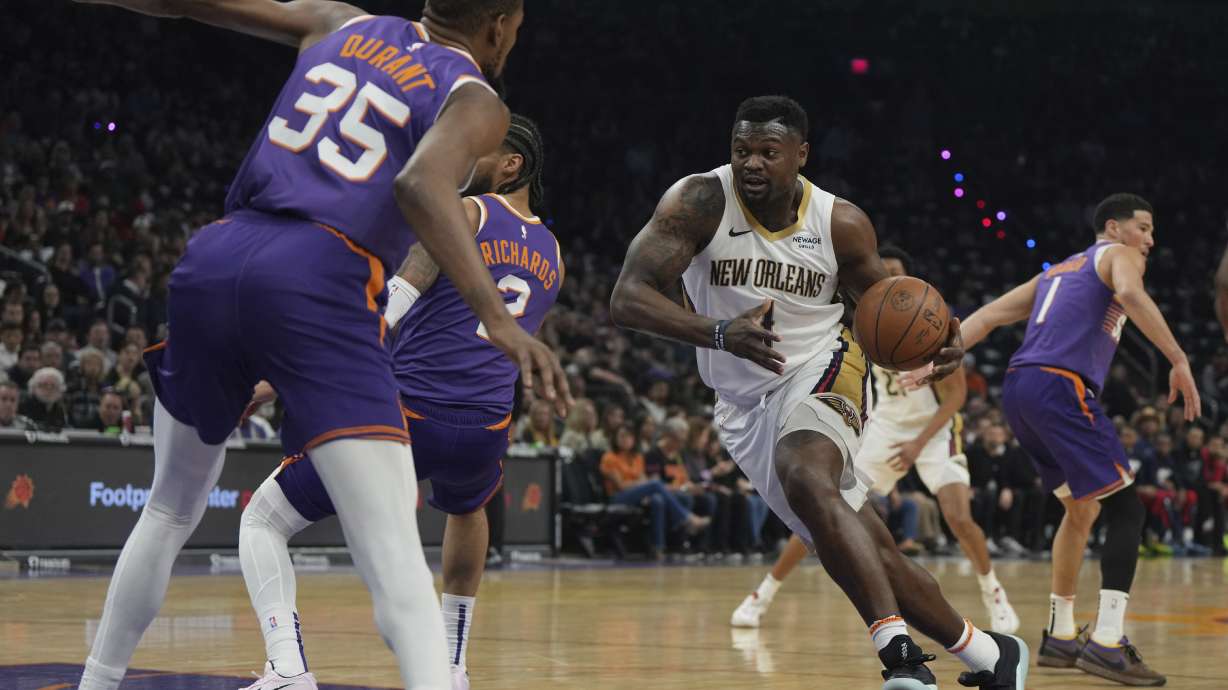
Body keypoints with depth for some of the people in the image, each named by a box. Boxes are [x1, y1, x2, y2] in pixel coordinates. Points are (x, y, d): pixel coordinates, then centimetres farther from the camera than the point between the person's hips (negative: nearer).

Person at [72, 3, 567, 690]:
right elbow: (420, 182, -15)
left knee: (170, 514, 28)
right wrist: (497, 318, -22)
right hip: (318, 287, -6)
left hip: (212, 262, 6)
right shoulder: (475, 102, 7)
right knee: (396, 558, -11)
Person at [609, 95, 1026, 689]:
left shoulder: (841, 223, -9)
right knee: (865, 553, 3)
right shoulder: (702, 202, -15)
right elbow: (627, 297, -25)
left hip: (819, 373, -2)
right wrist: (719, 333, -42)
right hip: (746, 403, 2)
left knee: (805, 480, -35)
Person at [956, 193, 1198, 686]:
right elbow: (1130, 294, -16)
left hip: (1017, 387, 9)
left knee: (1082, 509, 22)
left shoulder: (1060, 270, 32)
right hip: (1060, 386, -8)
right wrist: (1179, 361, -20)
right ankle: (1107, 644, -18)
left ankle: (1060, 637, 24)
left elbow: (988, 315, 24)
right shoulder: (1119, 255, 9)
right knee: (1126, 509, -7)